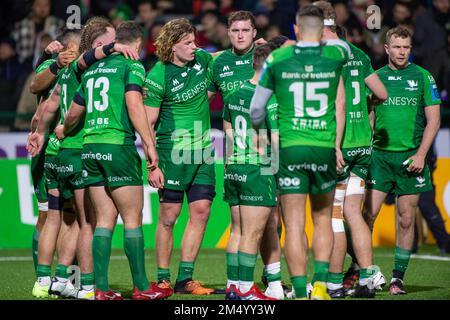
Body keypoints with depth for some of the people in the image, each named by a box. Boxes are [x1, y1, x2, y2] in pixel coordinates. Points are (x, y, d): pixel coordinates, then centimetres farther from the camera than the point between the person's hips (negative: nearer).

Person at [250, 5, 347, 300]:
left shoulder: (277, 59, 0)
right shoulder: (335, 56, 4)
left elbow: (256, 107, 9)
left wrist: (258, 129, 30)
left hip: (290, 149, -1)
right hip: (325, 148, 1)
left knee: (294, 225, 1)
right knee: (323, 219, 17)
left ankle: (301, 292, -3)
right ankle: (321, 282, 4)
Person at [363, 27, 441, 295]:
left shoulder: (423, 77, 3)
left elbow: (433, 120, 2)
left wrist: (421, 154, -7)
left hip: (411, 157, -1)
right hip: (380, 155, 1)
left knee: (406, 220, 2)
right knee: (368, 214, -9)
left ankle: (398, 277, 11)